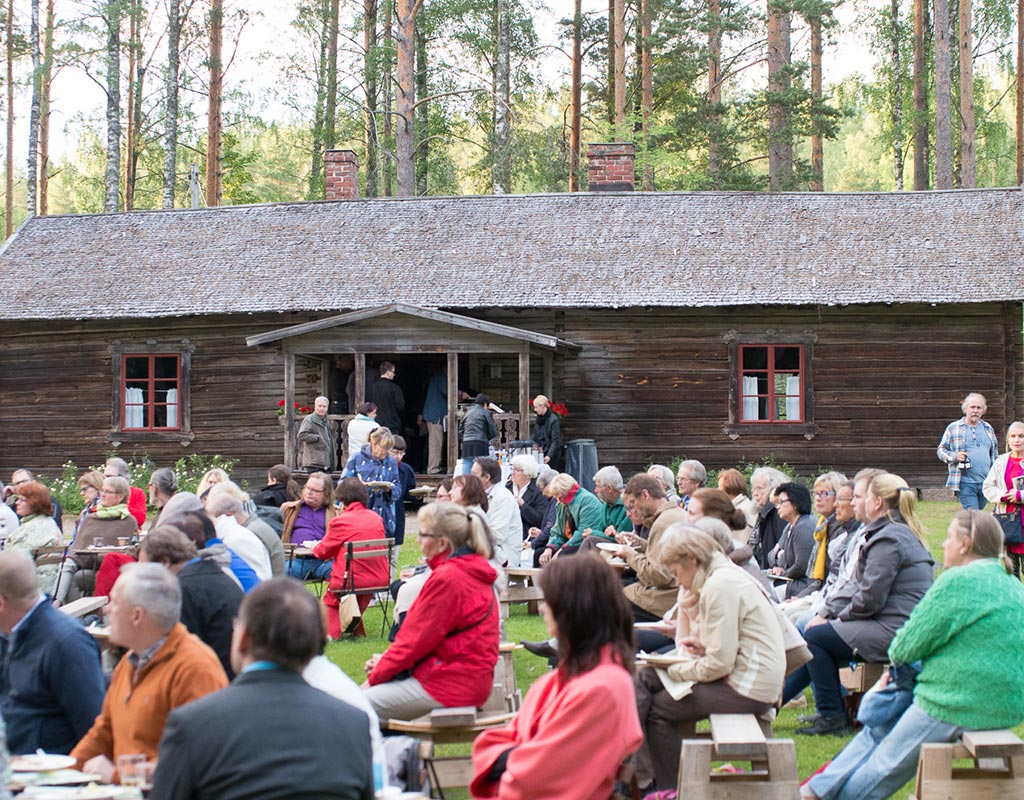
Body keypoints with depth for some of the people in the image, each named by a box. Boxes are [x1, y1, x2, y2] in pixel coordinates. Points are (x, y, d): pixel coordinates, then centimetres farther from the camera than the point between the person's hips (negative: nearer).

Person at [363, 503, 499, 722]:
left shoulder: (447, 578, -19)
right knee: (369, 690, 16)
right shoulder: (472, 570, 12)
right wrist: (387, 660, 8)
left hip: (449, 684, -10)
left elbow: (417, 638, -14)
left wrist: (378, 672, -1)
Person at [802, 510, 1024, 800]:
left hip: (959, 707, -9)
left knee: (887, 765, 9)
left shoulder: (958, 581, -17)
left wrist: (896, 654, 11)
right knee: (879, 725, 20)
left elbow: (908, 647, -13)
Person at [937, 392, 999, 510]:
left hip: (985, 482, 5)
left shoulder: (988, 429, 16)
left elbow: (994, 453, 25)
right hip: (965, 483, -5)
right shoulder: (953, 428, 2)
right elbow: (941, 450, 6)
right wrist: (955, 456, -14)